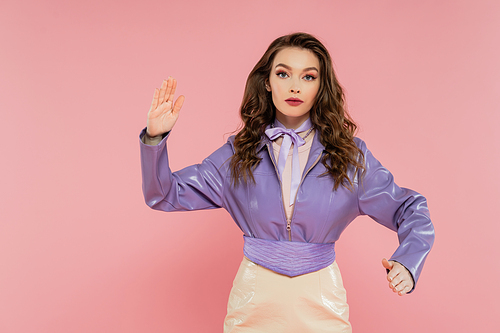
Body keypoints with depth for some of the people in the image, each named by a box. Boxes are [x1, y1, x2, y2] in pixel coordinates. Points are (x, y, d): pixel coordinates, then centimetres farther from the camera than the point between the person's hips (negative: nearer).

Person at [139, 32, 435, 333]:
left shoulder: (350, 155, -4)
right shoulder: (238, 154, -2)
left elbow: (410, 210, 3)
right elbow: (164, 195, -2)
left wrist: (407, 263, -15)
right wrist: (155, 137, -18)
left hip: (321, 302, 0)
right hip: (255, 300, 1)